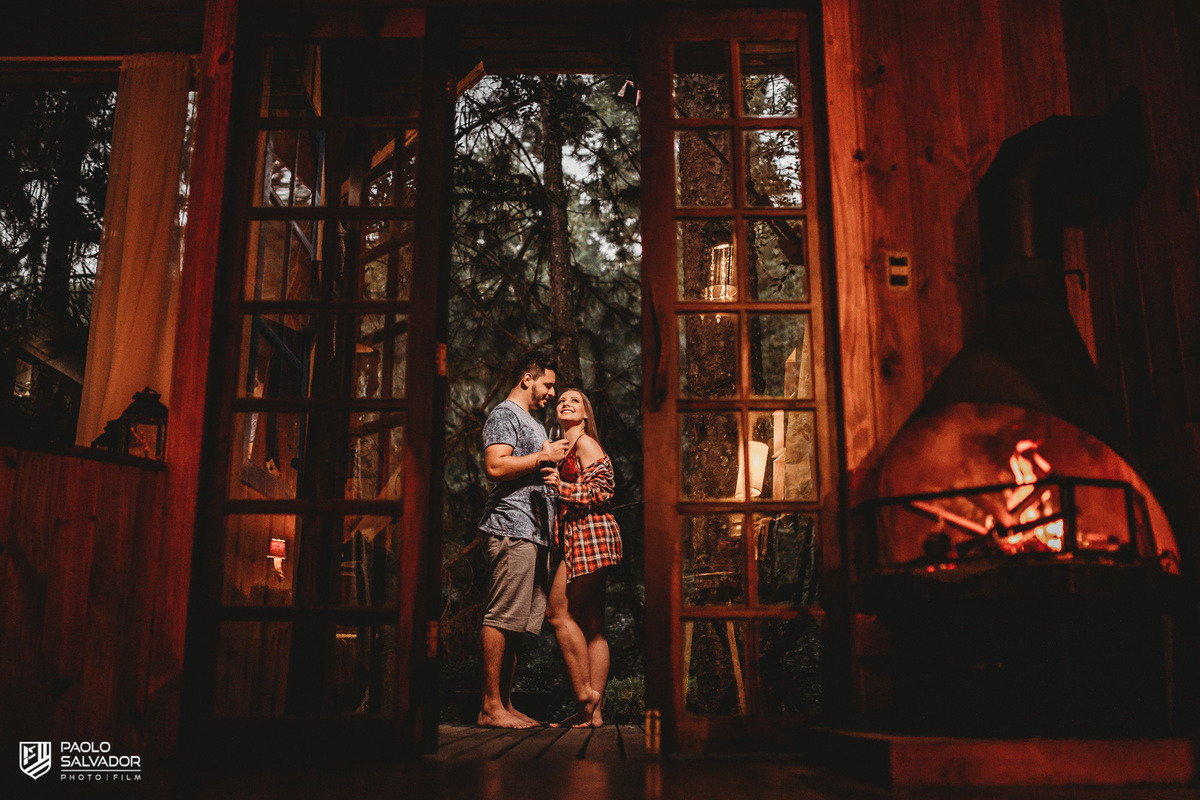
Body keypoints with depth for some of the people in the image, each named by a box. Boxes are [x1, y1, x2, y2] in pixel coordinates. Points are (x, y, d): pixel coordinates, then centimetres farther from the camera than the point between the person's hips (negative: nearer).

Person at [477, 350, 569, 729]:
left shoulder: (533, 423, 29)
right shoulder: (504, 414, -1)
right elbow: (496, 466, -16)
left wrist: (551, 476, 12)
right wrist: (543, 457, -9)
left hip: (535, 532, 10)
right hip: (512, 529, -10)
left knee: (519, 623, 7)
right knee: (502, 619, -10)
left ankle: (505, 705, 11)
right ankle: (490, 706, -7)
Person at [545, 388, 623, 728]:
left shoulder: (585, 442, -1)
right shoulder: (567, 449, 25)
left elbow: (601, 490, -10)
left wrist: (560, 487, -14)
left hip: (589, 533, -9)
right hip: (580, 537, 9)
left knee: (559, 611, -11)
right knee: (592, 625, 4)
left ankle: (584, 696, -7)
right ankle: (593, 711, 4)